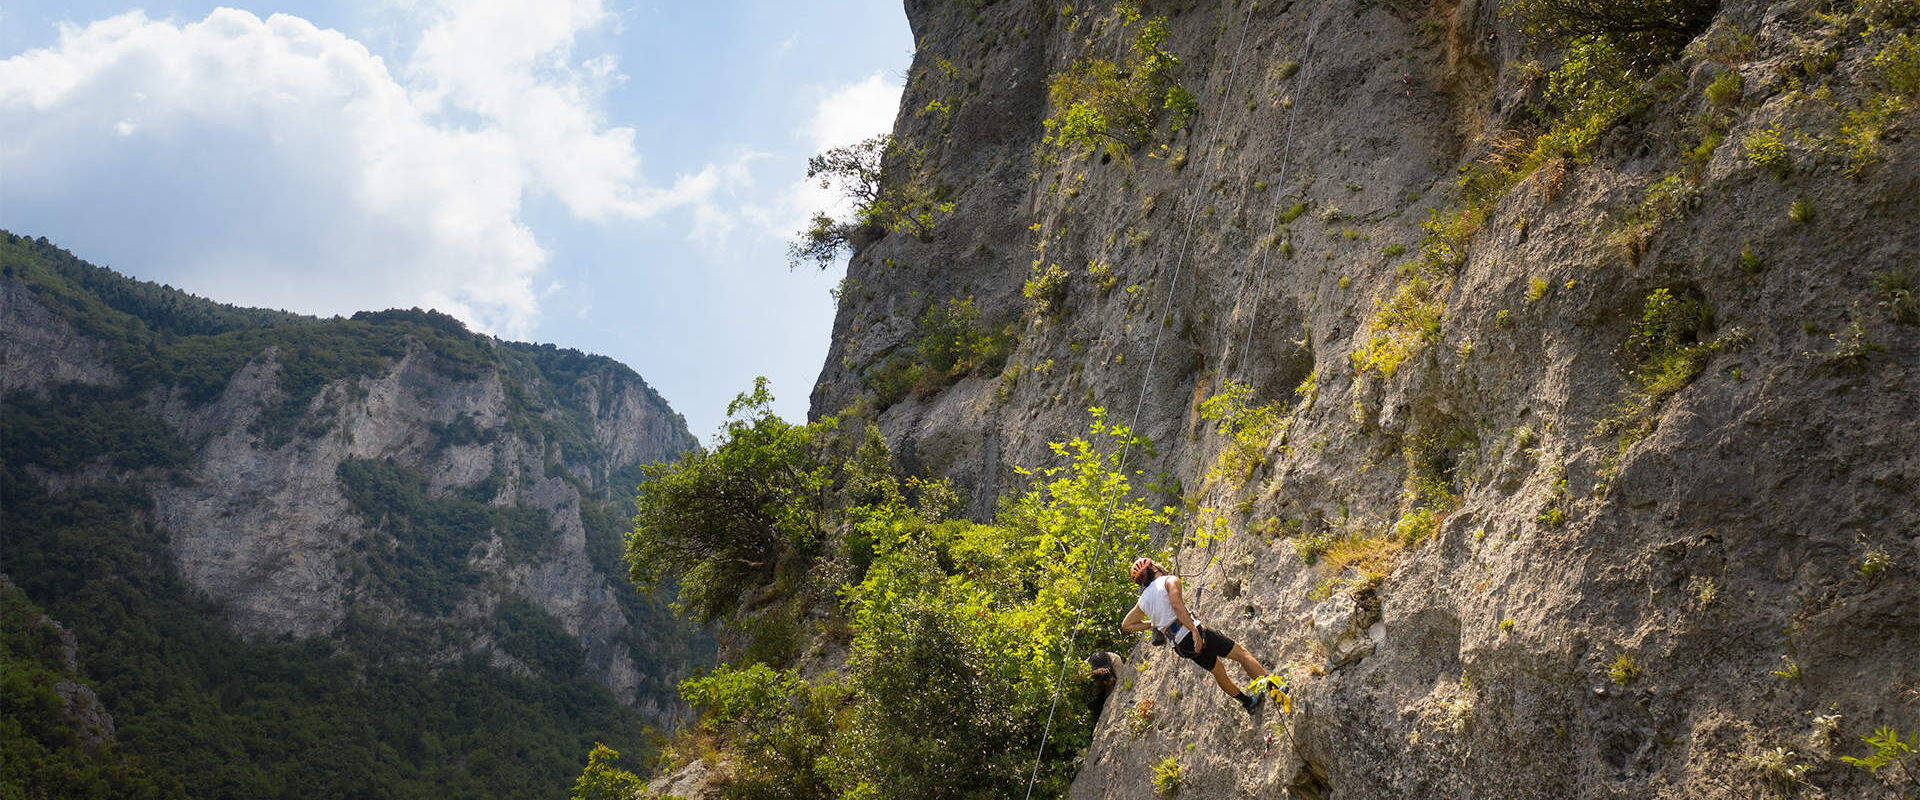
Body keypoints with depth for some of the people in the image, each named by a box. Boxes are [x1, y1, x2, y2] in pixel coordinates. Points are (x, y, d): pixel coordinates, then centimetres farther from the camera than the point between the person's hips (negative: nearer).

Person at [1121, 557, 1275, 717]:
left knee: (1218, 671, 25)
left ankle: (1249, 703, 34)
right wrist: (1194, 630, -25)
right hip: (1191, 634, -7)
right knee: (1241, 652, 2)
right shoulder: (1170, 580, -2)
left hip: (1181, 647, 7)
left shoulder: (1143, 600, 16)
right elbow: (1176, 604, -22)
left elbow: (1126, 625, 22)